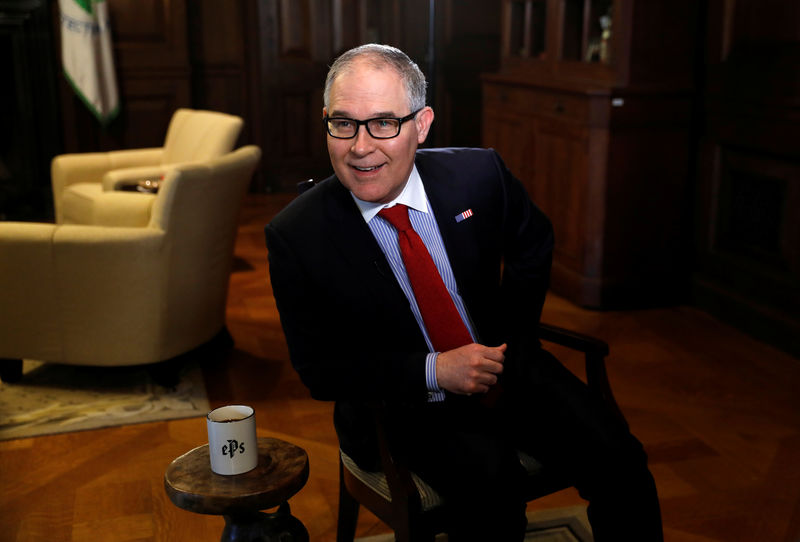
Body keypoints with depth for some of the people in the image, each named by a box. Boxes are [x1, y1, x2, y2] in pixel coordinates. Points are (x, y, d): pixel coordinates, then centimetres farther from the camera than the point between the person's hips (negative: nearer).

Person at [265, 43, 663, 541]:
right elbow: (317, 368, -11)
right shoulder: (295, 235, -15)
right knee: (491, 478, -31)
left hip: (504, 367, 3)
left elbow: (533, 244, 12)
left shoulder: (479, 175, -10)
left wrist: (512, 335, 1)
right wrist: (433, 372, -22)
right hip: (402, 401, -3)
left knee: (616, 458, -17)